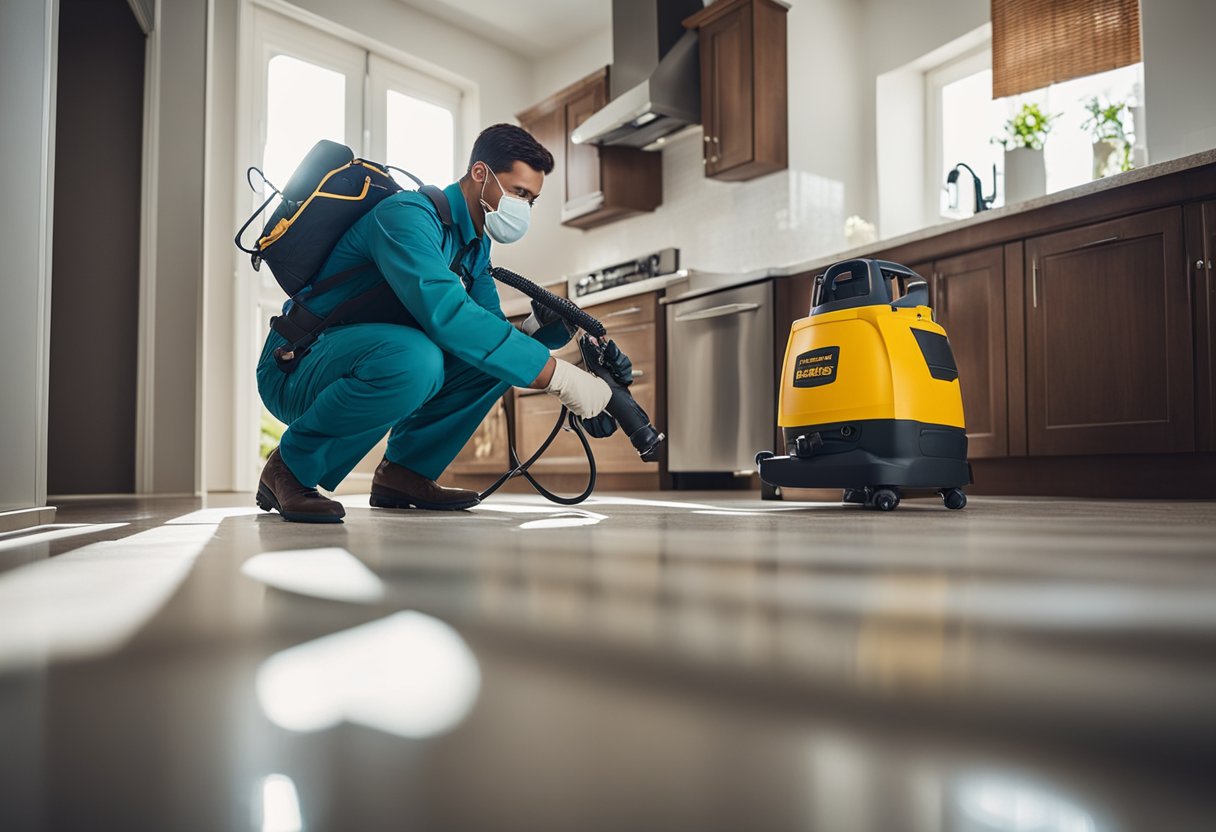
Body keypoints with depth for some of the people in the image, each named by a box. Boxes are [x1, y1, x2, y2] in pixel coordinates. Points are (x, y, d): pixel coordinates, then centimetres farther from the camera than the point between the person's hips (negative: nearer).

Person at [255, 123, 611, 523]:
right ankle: (290, 469, -15)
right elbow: (445, 314, -36)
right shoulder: (407, 214, -20)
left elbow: (490, 327, 9)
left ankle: (405, 471, 0)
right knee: (413, 358, -39)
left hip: (369, 362, 9)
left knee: (501, 350, -2)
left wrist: (541, 327, -14)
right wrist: (559, 376, -37)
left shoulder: (476, 247, 10)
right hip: (295, 368, -8)